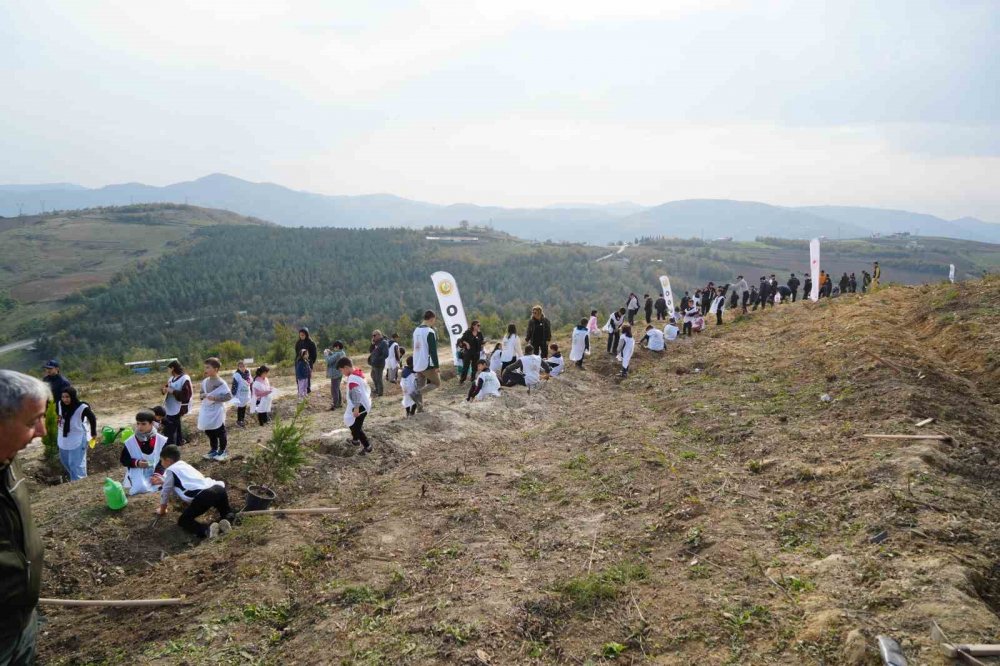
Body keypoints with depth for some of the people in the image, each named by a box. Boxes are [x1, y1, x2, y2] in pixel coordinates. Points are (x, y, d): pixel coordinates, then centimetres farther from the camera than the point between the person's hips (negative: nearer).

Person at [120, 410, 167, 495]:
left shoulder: (161, 441, -3)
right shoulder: (130, 442, -2)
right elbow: (123, 460, 6)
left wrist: (157, 474, -15)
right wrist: (136, 463, -13)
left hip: (155, 477, 1)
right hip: (137, 478, -1)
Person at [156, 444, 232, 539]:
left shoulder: (170, 470, 15)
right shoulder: (185, 465, 36)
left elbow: (165, 492, 23)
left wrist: (162, 510, 39)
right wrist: (163, 480, 71)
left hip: (204, 495, -7)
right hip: (218, 488, 7)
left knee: (183, 521, 8)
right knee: (227, 512, 30)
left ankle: (207, 529, -18)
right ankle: (225, 521, -5)